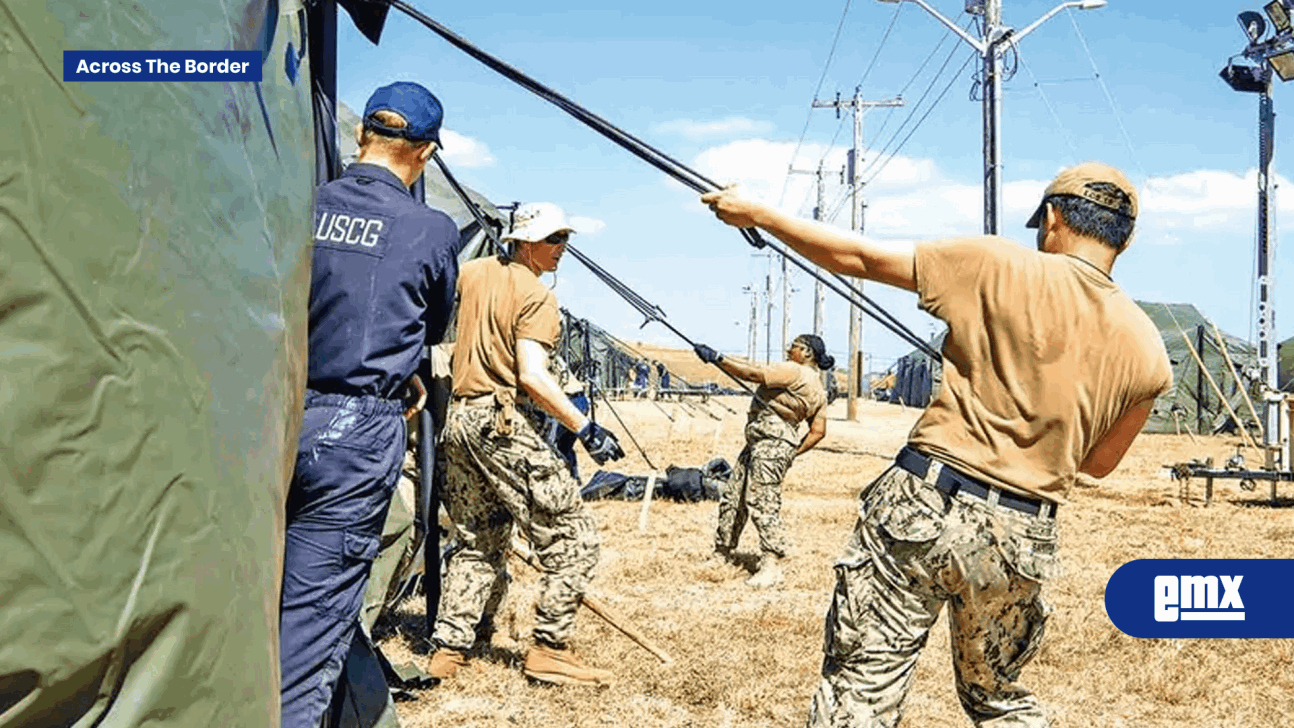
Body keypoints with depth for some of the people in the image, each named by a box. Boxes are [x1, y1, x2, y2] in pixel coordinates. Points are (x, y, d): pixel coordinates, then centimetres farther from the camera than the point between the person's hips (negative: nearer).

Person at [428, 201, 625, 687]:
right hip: (501, 423, -9)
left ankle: (447, 648, 16)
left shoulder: (474, 272, 13)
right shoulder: (537, 297, -9)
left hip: (457, 419, 9)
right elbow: (533, 377, -19)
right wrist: (585, 428, -20)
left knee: (478, 541, 19)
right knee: (574, 536, -2)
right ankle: (549, 650, -2)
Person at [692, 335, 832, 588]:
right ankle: (721, 555, 23)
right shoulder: (818, 391, 17)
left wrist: (716, 358, -17)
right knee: (732, 498, 14)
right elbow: (818, 432, 13)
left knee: (763, 505, -12)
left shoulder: (794, 372, -12)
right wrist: (794, 453, 12)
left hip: (772, 444, -11)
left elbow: (752, 374, -20)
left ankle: (772, 567, -11)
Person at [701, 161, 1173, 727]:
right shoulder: (1146, 351, 3)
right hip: (1019, 536, 4)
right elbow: (1099, 463, 15)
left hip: (924, 505, -4)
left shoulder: (997, 266, -6)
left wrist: (756, 214, 12)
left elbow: (857, 258, 0)